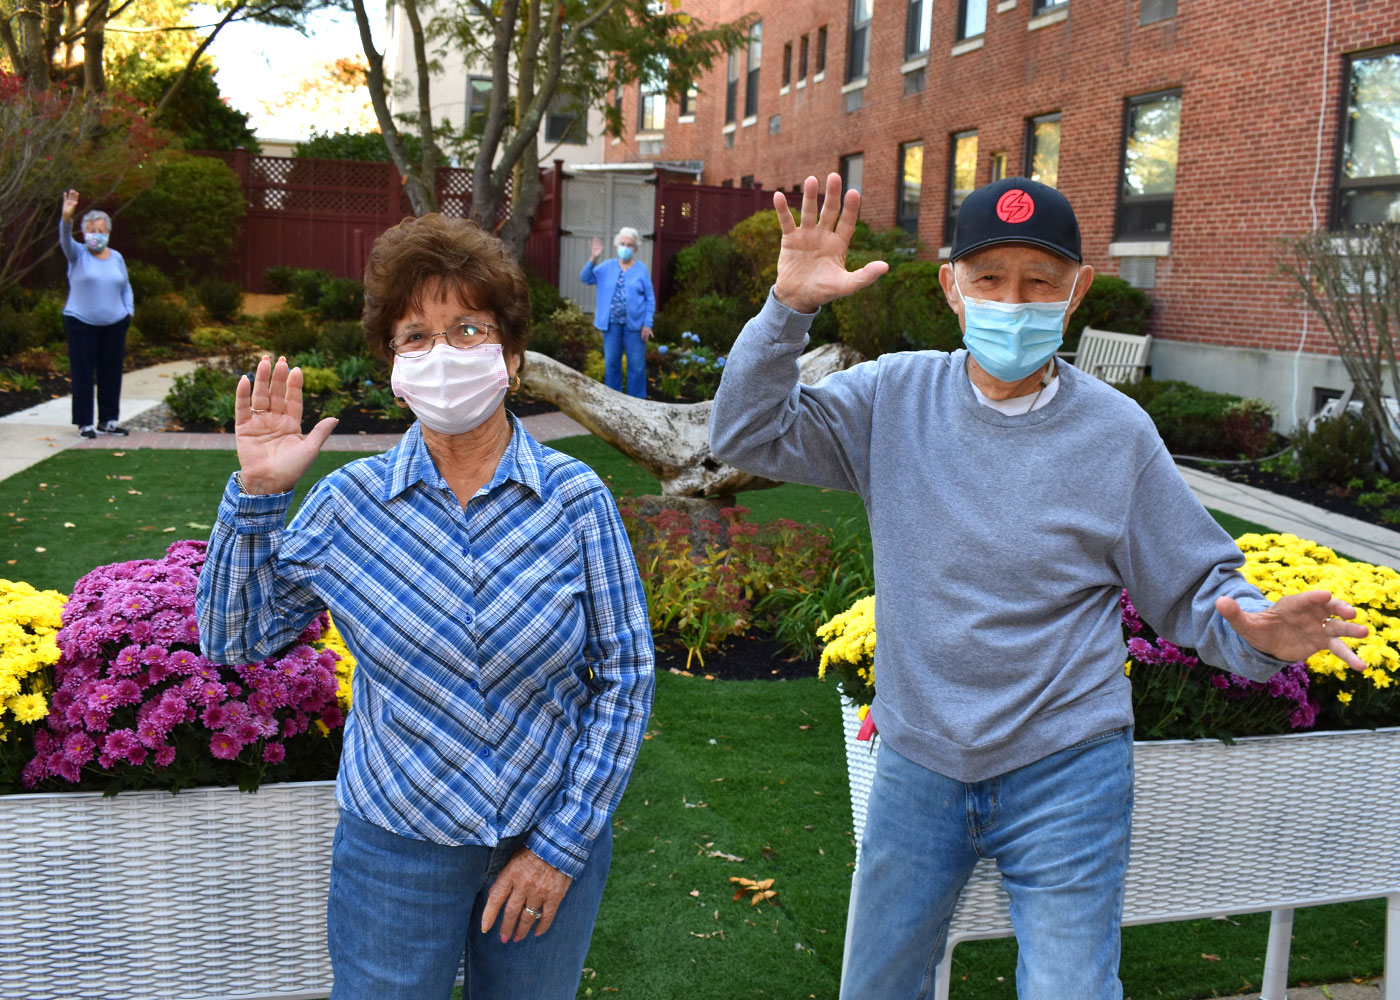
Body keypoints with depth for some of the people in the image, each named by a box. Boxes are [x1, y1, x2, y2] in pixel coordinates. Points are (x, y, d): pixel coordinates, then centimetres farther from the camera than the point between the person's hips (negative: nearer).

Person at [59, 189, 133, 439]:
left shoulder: (116, 258, 12)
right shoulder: (78, 254, 0)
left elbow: (126, 287, 21)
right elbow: (65, 240, -20)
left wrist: (129, 311, 7)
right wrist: (66, 218, -39)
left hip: (114, 325, 4)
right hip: (81, 325, -4)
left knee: (111, 374, 7)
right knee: (82, 374, -2)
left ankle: (108, 420, 18)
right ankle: (85, 423, 4)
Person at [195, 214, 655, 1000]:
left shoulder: (576, 499, -10)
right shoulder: (349, 502, -7)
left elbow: (625, 675, -6)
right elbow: (235, 640, 1)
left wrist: (563, 844, -8)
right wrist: (256, 495, -11)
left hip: (553, 838, 0)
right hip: (395, 845, 0)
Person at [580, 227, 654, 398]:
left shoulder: (641, 269, 1)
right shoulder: (607, 267, 6)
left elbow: (650, 299, 1)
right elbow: (585, 278, 0)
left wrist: (647, 324, -7)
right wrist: (594, 259, -15)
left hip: (634, 324, -2)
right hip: (612, 324, 2)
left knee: (636, 365, 1)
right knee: (611, 363, 10)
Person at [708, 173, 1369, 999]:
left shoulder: (1115, 431, -9)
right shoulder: (895, 397, -5)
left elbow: (1194, 587, -2)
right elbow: (750, 435, -8)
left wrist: (1257, 629, -25)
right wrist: (789, 309, -21)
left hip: (1065, 775, -2)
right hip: (918, 767, 3)